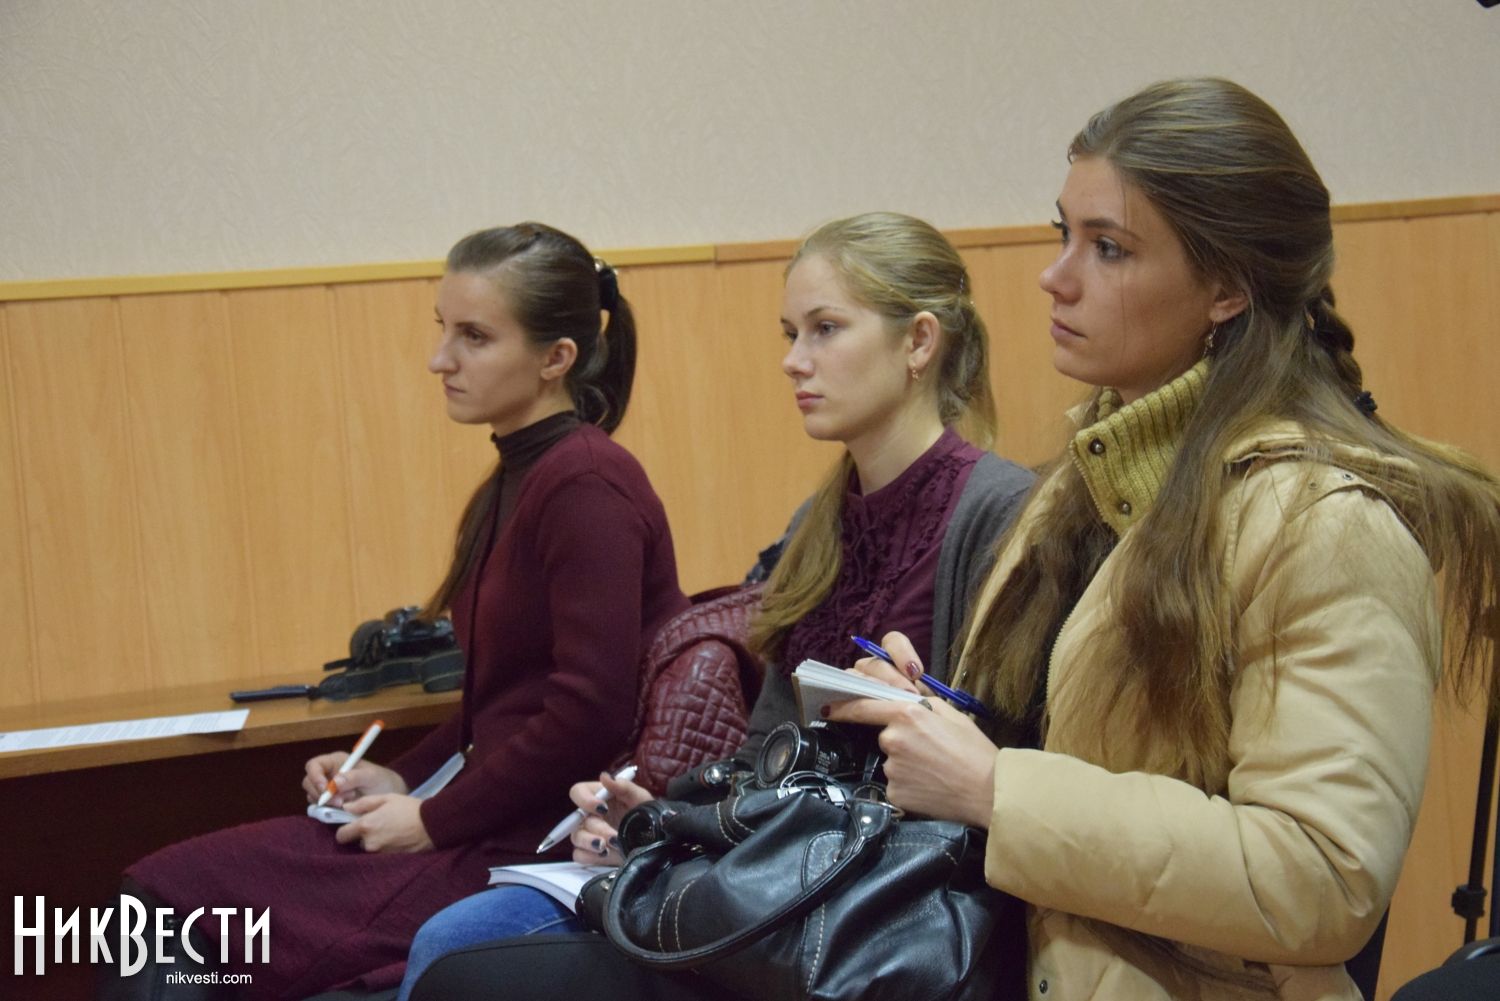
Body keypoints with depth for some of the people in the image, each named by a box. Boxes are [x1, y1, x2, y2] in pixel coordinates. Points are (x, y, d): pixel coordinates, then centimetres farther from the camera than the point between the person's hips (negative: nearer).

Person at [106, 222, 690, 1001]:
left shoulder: (586, 485, -14)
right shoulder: (517, 481, 15)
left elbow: (590, 710, -20)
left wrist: (433, 820, -12)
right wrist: (403, 779, 7)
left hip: (549, 841, -9)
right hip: (495, 815, 9)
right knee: (168, 889, -3)